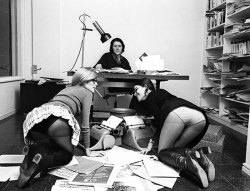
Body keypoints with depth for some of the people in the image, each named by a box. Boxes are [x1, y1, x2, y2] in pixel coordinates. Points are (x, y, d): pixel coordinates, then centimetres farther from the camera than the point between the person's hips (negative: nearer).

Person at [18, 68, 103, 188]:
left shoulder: (67, 89, 38)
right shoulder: (87, 92, 17)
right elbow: (84, 125, 14)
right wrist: (88, 151, 23)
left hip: (35, 117, 7)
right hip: (57, 119, -7)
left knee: (54, 147, 27)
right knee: (67, 154, 14)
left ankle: (33, 151, -6)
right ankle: (41, 161, -17)